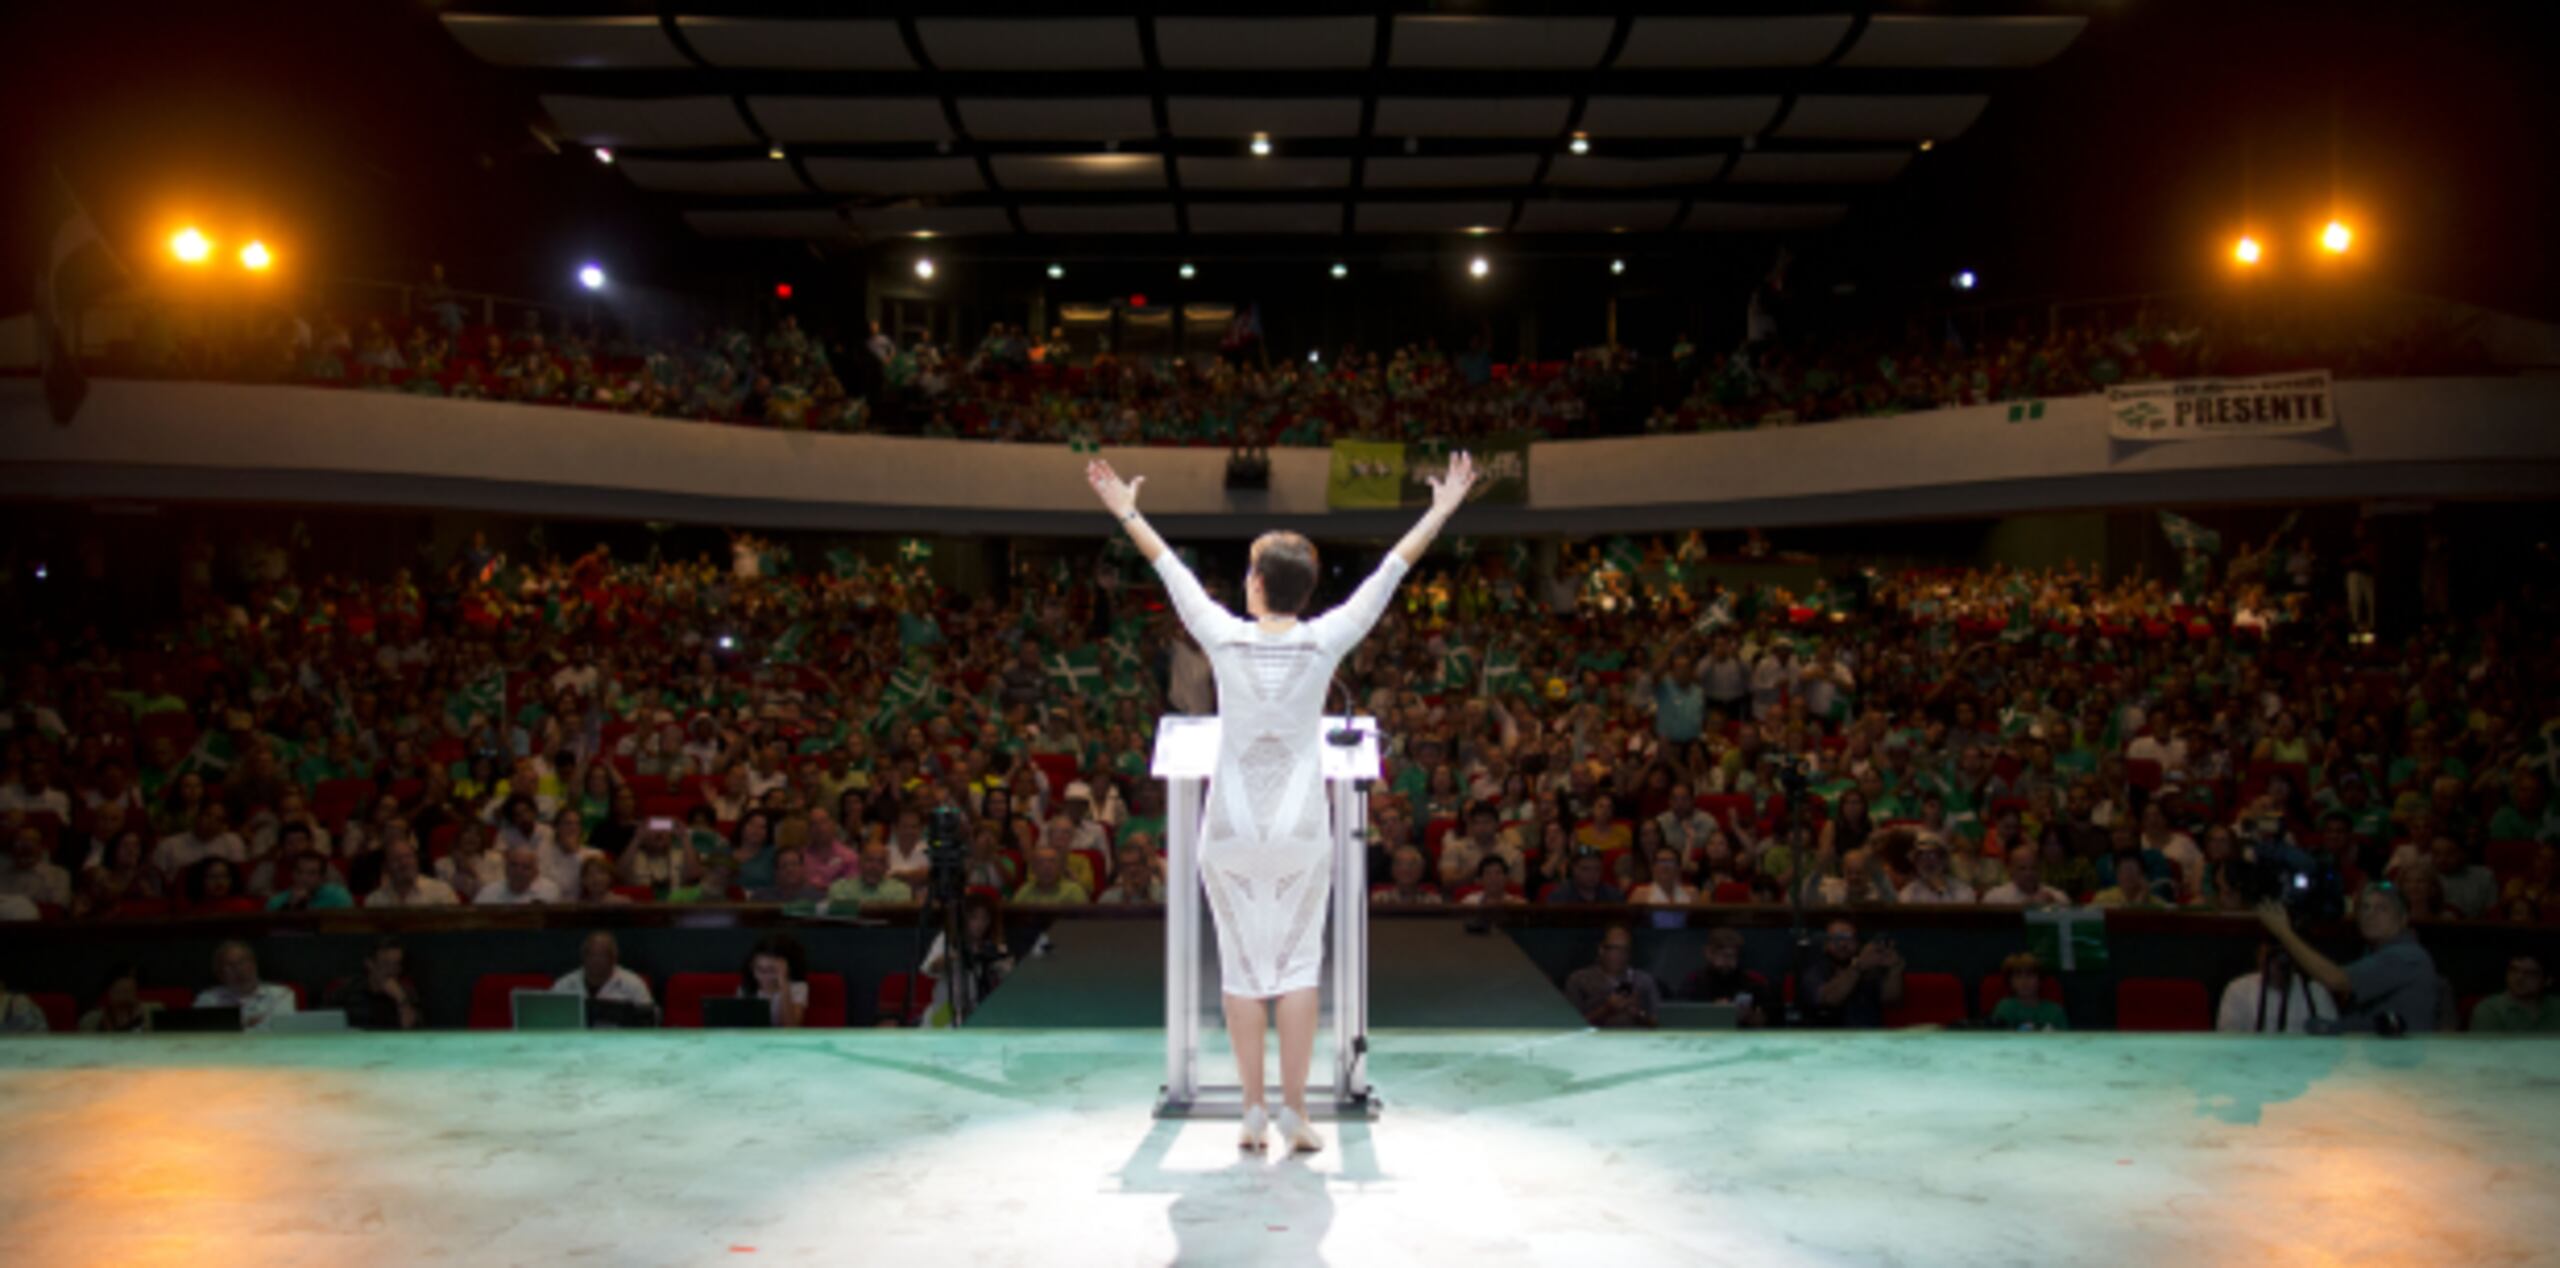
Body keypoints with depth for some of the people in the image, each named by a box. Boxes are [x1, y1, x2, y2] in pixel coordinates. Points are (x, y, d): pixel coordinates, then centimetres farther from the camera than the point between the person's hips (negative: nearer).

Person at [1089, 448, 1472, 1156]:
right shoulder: (1324, 643, -3)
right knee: (1297, 966, 5)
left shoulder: (1225, 639, -3)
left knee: (1241, 967, 6)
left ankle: (1254, 1110, 9)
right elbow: (1389, 574, 5)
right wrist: (1442, 511, 15)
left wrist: (1125, 513, 23)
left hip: (1231, 830, 0)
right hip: (1301, 830, 0)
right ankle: (1294, 1111, 5)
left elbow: (1172, 571, 10)